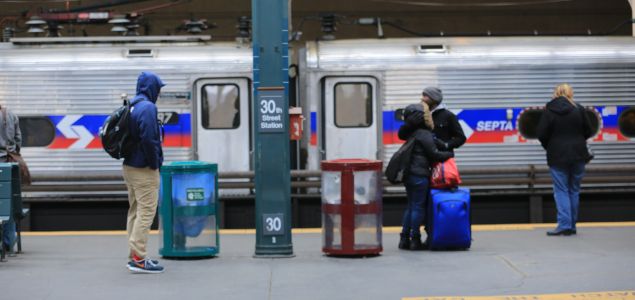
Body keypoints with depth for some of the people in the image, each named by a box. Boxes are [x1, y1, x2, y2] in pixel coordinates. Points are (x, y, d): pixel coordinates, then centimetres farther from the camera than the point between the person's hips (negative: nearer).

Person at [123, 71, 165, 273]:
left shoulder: (131, 106, 12)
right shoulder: (147, 107, -16)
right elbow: (148, 139, -25)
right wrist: (155, 163, -12)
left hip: (129, 166, 10)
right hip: (144, 170, -10)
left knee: (135, 211, 15)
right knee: (146, 212, -7)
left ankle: (135, 256, 21)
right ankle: (139, 259, -9)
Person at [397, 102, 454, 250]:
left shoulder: (411, 133, 11)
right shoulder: (424, 135, -13)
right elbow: (434, 154, -13)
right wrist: (449, 154, 3)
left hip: (408, 174, 8)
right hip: (419, 175, -8)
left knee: (411, 206, 14)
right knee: (418, 206, -2)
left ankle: (404, 239, 15)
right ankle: (415, 240, 0)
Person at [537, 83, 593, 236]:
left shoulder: (549, 111, -6)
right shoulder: (578, 109, -2)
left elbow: (541, 134, -8)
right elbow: (588, 132, 3)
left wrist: (548, 147, 11)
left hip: (557, 156, -2)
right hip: (578, 155, 2)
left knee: (561, 190, 2)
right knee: (574, 190, 11)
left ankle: (564, 225, -10)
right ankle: (572, 225, 15)